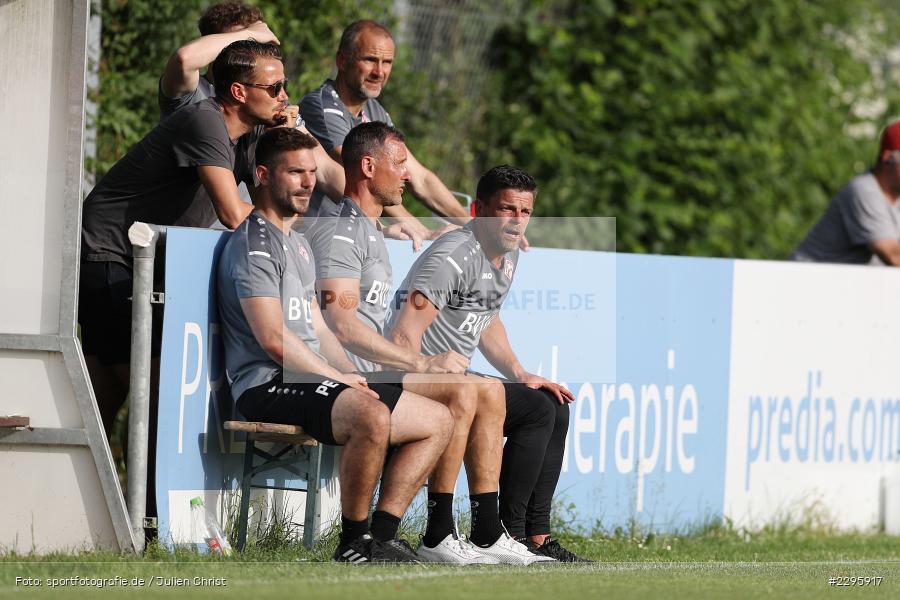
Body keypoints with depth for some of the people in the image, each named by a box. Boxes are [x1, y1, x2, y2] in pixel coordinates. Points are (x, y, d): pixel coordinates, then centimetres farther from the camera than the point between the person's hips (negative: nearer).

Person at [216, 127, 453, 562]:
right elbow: (273, 338, -18)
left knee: (437, 421, 8)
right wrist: (336, 377, -9)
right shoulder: (255, 243, -9)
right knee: (372, 417, -37)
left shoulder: (299, 244, 24)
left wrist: (355, 376, 9)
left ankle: (381, 536, -1)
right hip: (268, 387, -10)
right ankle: (354, 544, -24)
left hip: (311, 380, 10)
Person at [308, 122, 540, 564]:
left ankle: (487, 534, 0)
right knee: (461, 391, -24)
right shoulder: (341, 232, -11)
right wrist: (421, 363, -19)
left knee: (489, 391, 3)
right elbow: (340, 323, -22)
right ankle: (438, 537, -21)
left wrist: (422, 360, 13)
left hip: (375, 369, 10)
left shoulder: (370, 231, 24)